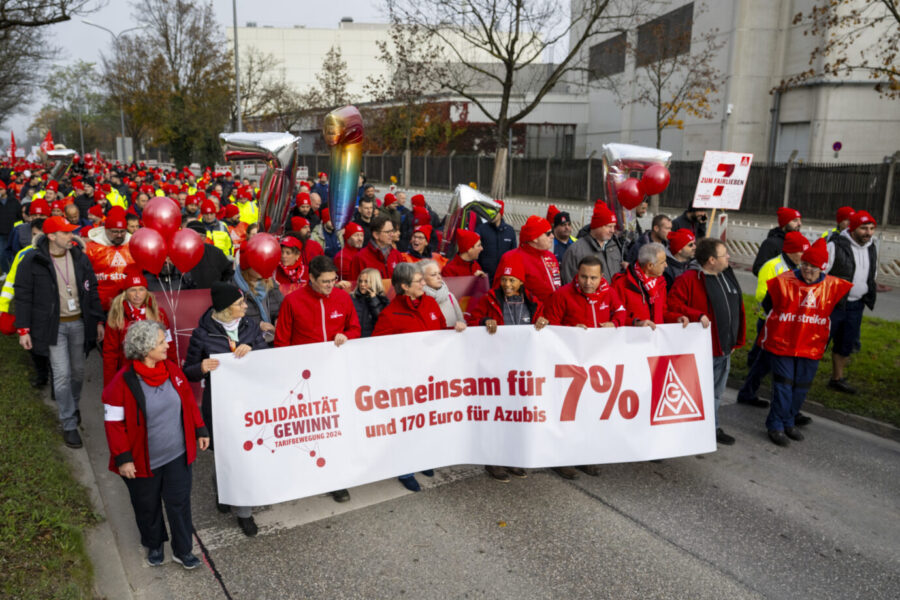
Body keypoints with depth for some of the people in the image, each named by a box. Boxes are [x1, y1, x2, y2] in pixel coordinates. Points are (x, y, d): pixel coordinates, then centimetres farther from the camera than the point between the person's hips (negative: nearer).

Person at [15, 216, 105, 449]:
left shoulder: (79, 257, 1)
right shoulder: (32, 261, -10)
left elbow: (91, 290, 9)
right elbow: (22, 296, -4)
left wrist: (99, 321, 8)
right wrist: (23, 329, -7)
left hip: (78, 323, 4)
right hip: (54, 325, -3)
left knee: (78, 371, 13)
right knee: (62, 375, -5)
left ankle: (73, 406, 40)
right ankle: (69, 425, 7)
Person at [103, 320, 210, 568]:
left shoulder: (172, 370, -4)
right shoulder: (123, 383, -19)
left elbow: (188, 401, 8)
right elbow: (114, 423, -14)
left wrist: (200, 431, 10)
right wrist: (123, 458, -13)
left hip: (177, 455, 4)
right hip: (143, 461, -3)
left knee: (179, 503, 11)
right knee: (148, 506, 18)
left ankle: (183, 550, 29)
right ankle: (154, 545, 43)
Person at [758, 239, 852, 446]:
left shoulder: (832, 286, 0)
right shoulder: (783, 282, -10)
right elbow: (767, 306, 0)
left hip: (811, 347, 4)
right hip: (781, 344, -3)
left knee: (801, 387, 10)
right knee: (783, 384, -2)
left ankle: (788, 422, 27)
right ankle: (776, 425, 8)